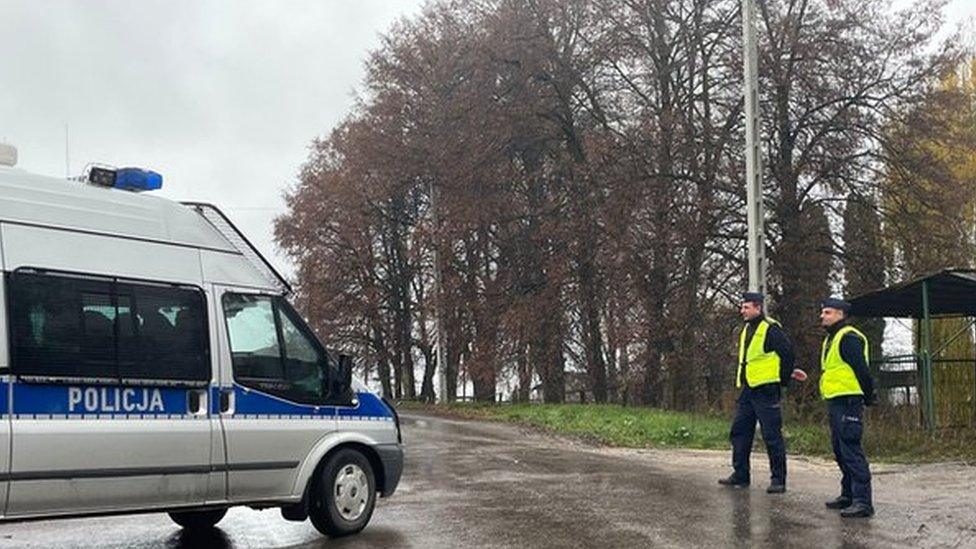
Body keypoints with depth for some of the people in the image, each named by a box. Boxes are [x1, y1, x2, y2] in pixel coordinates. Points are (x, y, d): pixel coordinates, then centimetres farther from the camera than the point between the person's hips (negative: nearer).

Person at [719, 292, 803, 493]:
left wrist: (784, 379, -8)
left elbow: (787, 352, -13)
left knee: (772, 435, -4)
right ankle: (740, 474, 19)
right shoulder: (747, 330, 16)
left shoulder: (770, 329, -12)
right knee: (739, 432, 11)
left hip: (766, 391, -9)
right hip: (748, 390, 9)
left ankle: (778, 479, 2)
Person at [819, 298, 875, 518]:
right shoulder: (831, 338, 19)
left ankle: (863, 501, -12)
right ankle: (848, 495, 25)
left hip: (848, 403, -11)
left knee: (851, 450, -12)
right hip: (835, 402, 11)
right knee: (840, 450, 16)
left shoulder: (849, 338, -14)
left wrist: (868, 398, -13)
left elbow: (862, 370, -17)